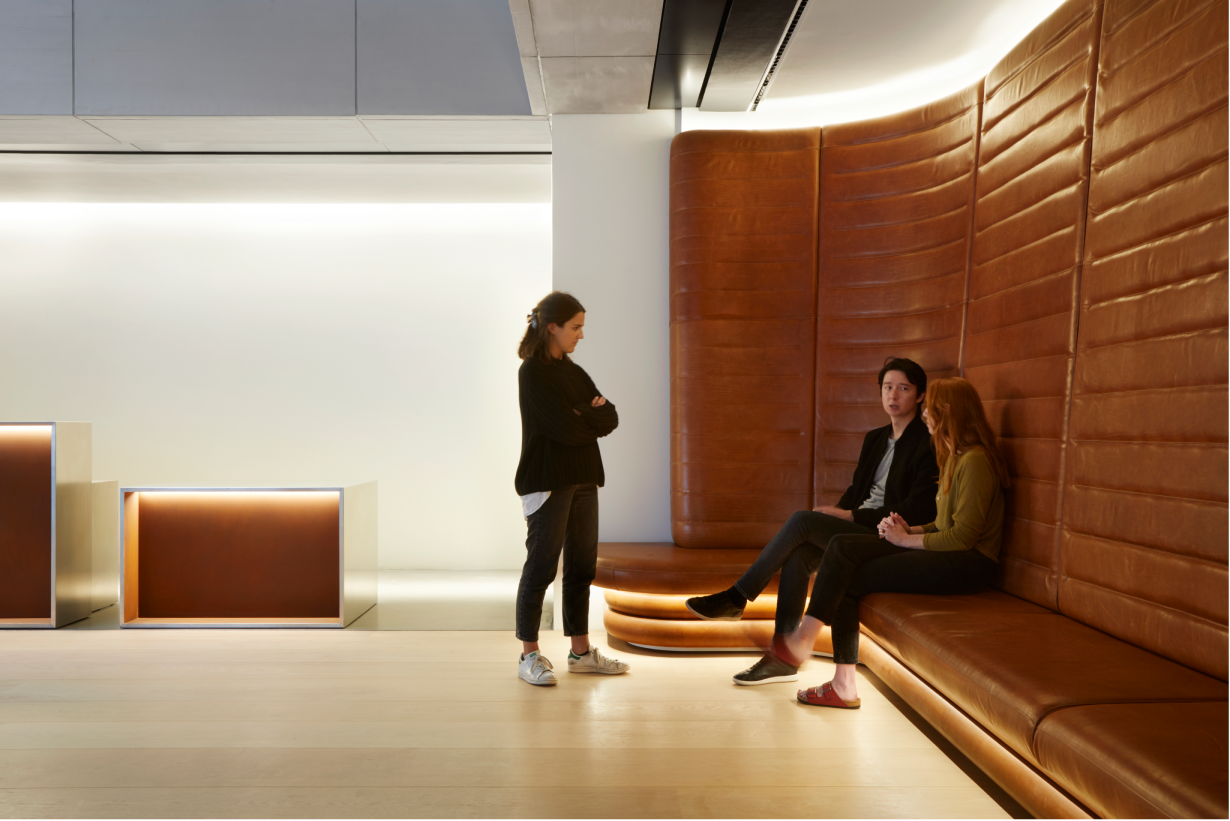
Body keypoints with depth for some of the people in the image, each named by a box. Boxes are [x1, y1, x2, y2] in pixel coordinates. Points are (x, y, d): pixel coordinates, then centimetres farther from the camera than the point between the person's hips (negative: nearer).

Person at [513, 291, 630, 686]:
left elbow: (610, 418, 6)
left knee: (582, 568, 10)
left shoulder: (574, 372, 16)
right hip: (547, 481, -7)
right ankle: (530, 656, 8)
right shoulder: (533, 371, -8)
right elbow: (566, 429, -17)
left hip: (583, 480, 8)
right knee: (541, 568, -3)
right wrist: (594, 417, 1)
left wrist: (583, 417, -12)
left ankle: (581, 652, 19)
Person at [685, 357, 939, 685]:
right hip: (857, 528, 7)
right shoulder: (875, 439, 18)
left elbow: (917, 511, -15)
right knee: (797, 554, -19)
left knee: (802, 520, -23)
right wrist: (836, 513, -1)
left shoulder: (927, 443, -7)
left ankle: (736, 598, -12)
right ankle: (784, 657, -14)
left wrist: (849, 515, -16)